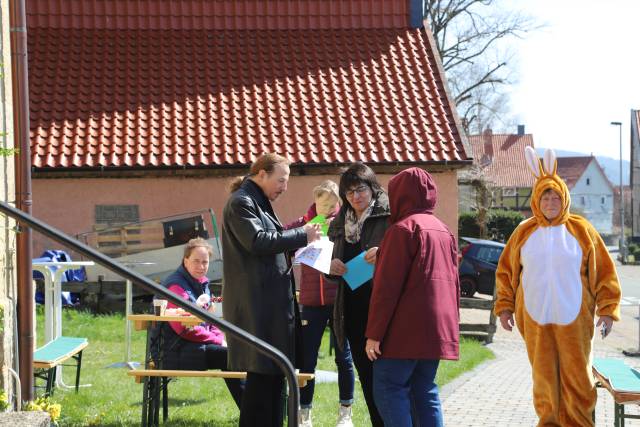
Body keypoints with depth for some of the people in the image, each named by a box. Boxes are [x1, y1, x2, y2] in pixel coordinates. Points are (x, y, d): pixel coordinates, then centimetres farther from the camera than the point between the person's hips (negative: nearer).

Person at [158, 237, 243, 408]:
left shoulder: (202, 283, 17)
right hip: (178, 352, -9)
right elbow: (183, 327, -19)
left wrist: (221, 337, 1)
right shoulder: (176, 285, -12)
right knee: (229, 355, -25)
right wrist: (219, 341, -15)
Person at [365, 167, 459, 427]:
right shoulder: (444, 230, 15)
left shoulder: (403, 228, -9)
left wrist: (374, 334, -13)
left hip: (406, 329, -8)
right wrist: (450, 325, 23)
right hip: (438, 329, 8)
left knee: (389, 390, -4)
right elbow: (453, 283, 18)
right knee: (425, 392, 10)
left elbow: (386, 287, -14)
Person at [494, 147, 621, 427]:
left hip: (574, 318, -1)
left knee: (576, 374, 2)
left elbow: (604, 270, 2)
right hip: (535, 319, 1)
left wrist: (607, 309, -1)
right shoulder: (524, 233, 4)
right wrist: (504, 306, 8)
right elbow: (506, 270, 12)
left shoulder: (582, 230, 0)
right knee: (543, 375, 7)